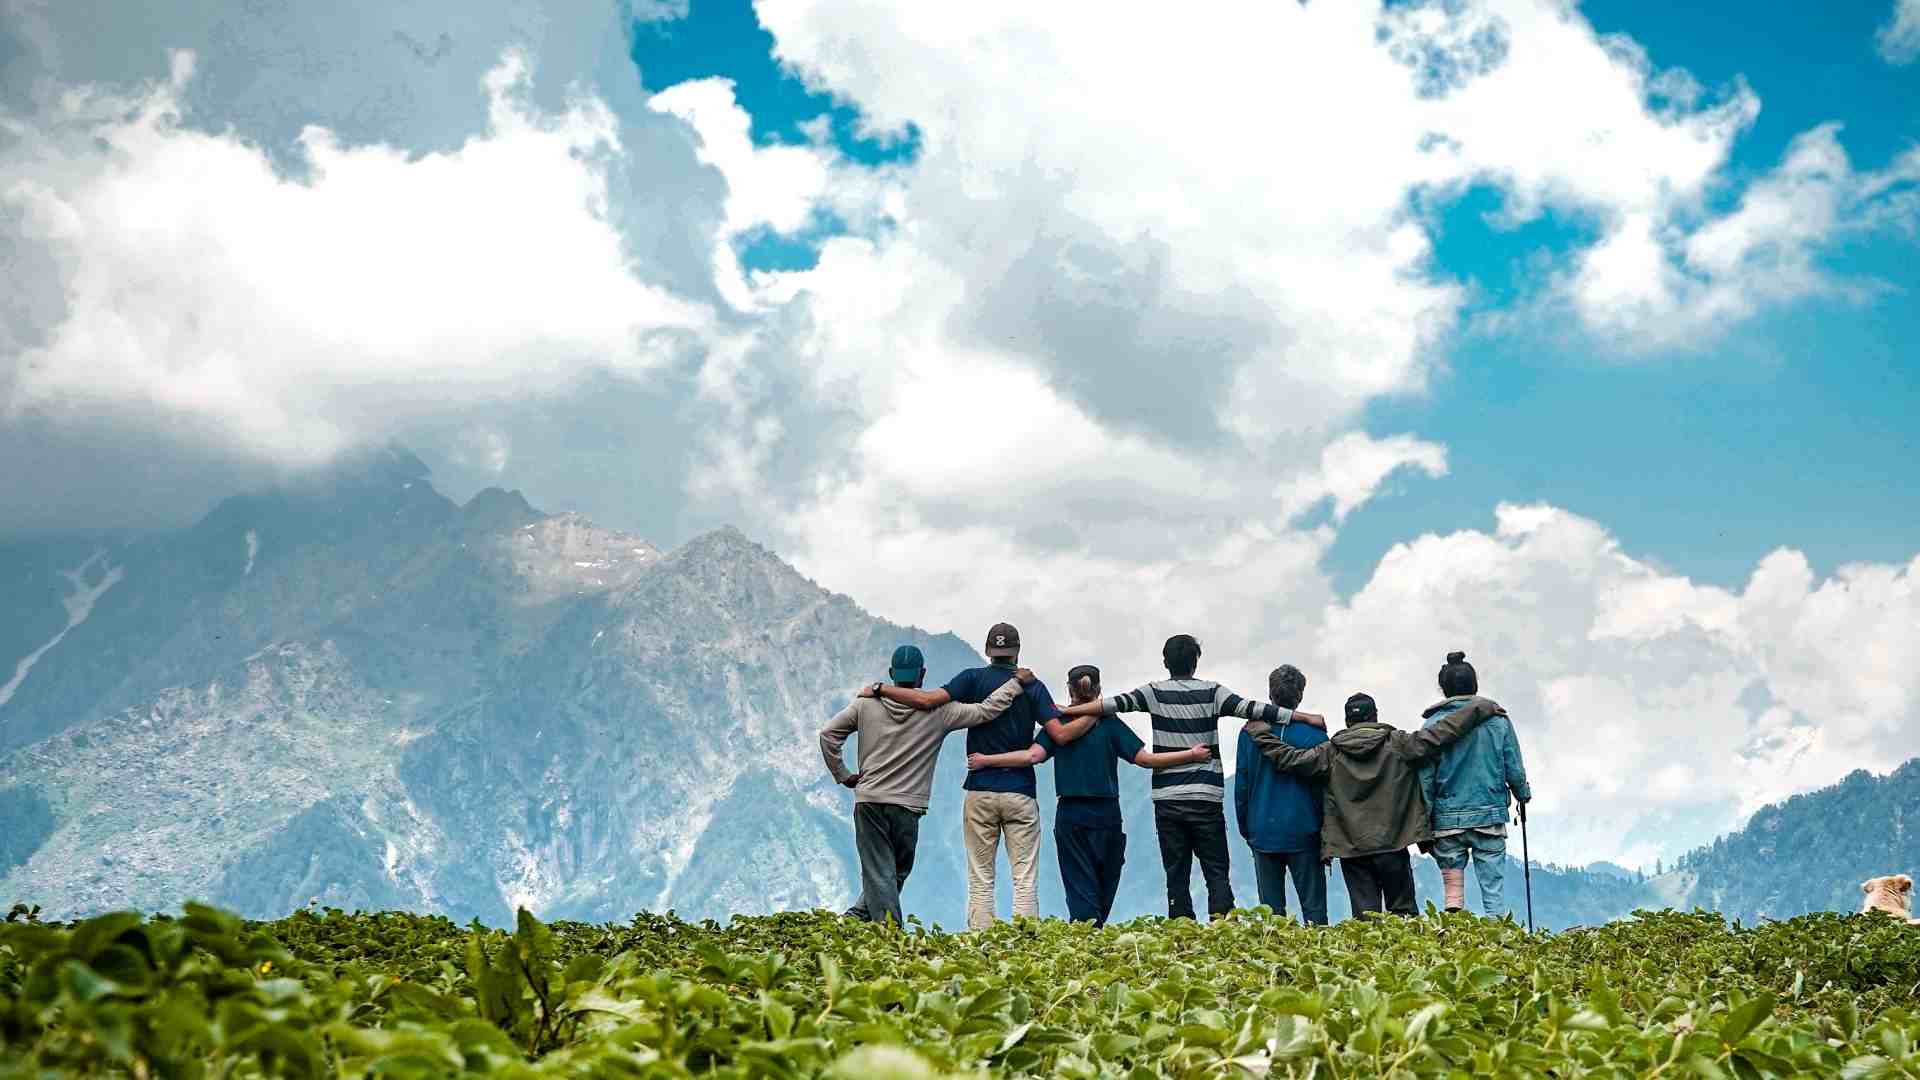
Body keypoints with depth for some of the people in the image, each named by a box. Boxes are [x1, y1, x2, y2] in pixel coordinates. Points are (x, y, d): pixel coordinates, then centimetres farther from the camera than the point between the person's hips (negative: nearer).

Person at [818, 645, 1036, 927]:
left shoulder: (867, 704, 4)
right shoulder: (938, 710, -2)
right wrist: (1017, 682, 8)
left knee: (878, 874, 3)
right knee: (897, 872, 14)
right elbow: (986, 710, -2)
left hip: (868, 802, 1)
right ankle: (857, 918, 7)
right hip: (907, 807, -1)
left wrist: (841, 774, 11)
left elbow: (828, 734, 3)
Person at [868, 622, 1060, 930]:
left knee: (980, 880, 5)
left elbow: (930, 699, -14)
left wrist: (881, 689, -4)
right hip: (1021, 793, 0)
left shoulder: (974, 679, 1)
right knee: (1025, 881, 1)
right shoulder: (1033, 686, 2)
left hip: (980, 790, 0)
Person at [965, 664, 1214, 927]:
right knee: (1104, 888, 13)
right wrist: (1191, 754, 0)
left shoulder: (1057, 722, 0)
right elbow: (1145, 759, -5)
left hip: (1070, 815, 0)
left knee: (1081, 888, 1)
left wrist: (986, 760, -5)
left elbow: (1033, 755, -12)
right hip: (1106, 816, 0)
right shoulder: (1110, 723, -1)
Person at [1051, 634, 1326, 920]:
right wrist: (1307, 718, -1)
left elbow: (1115, 704, -6)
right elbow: (1253, 709, -5)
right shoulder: (1212, 693, 0)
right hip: (1207, 798, -1)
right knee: (1217, 873, 3)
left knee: (1176, 875, 5)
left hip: (1167, 800, 1)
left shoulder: (1155, 693, 1)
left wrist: (1064, 712, -1)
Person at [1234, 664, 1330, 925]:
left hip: (1263, 833, 2)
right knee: (1313, 904, 3)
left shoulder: (1251, 732, 0)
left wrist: (1246, 830, 12)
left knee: (1271, 906, 6)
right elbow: (1325, 787, -1)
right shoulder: (1315, 735, -5)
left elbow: (1241, 786, 3)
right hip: (1304, 833, -1)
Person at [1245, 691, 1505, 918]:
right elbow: (1440, 734, -2)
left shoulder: (1331, 753, 1)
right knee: (1402, 911, 8)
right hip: (1394, 844, 0)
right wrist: (1481, 707, 5)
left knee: (1365, 914, 2)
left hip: (1351, 848, 0)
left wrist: (1260, 732, 8)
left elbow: (1290, 758, -5)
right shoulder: (1398, 744, 1)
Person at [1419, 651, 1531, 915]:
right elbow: (1514, 768, 4)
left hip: (1447, 819, 0)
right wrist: (1523, 794, 24)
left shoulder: (1433, 725, -3)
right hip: (1490, 816, 0)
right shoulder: (1498, 720, 0)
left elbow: (1425, 777, -3)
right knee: (1494, 888, 4)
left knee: (1452, 886, 8)